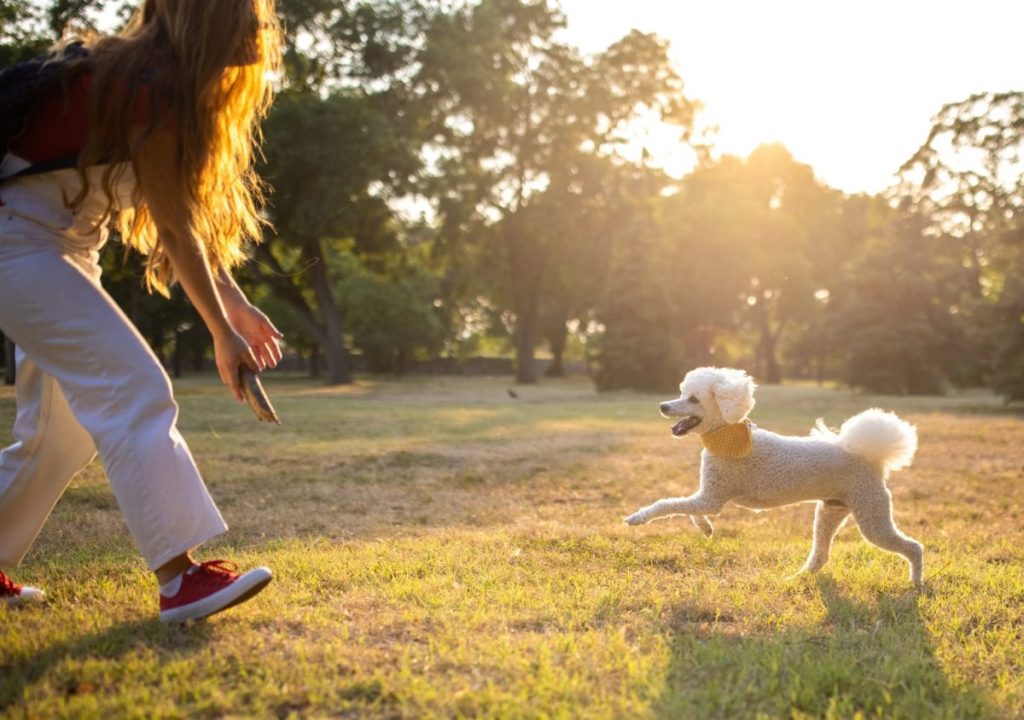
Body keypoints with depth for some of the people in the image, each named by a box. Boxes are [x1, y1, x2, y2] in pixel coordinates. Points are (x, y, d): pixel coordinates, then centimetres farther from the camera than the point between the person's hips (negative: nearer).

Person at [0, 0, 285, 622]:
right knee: (135, 390, -17)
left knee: (62, 423, 13)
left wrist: (238, 306, 7)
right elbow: (175, 228, -18)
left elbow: (191, 214, 11)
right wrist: (223, 335, -13)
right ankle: (180, 577, -19)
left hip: (63, 249, 10)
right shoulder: (150, 90, -21)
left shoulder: (167, 87, 9)